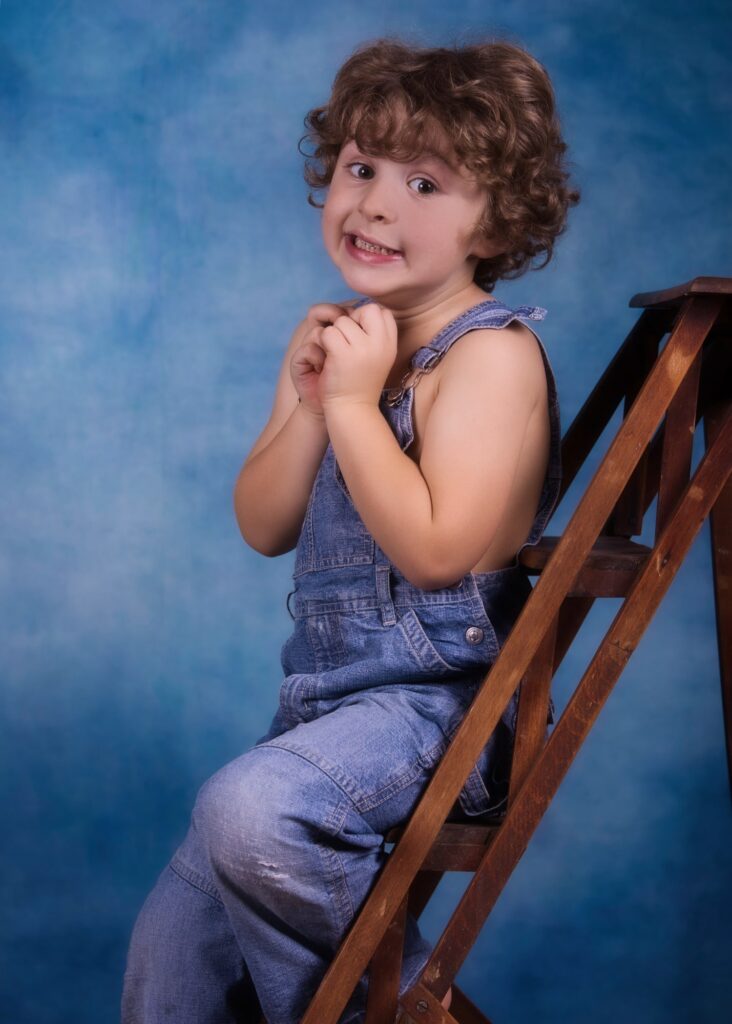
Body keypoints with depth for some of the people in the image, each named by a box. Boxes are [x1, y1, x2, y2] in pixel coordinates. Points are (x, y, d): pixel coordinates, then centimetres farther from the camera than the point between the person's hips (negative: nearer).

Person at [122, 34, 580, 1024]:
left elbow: (436, 550, -25)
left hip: (441, 701, -8)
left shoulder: (492, 351, -14)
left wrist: (355, 402, -20)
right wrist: (308, 402, -9)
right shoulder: (345, 339, 11)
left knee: (250, 811, -33)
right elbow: (263, 527, 6)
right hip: (328, 693, 8)